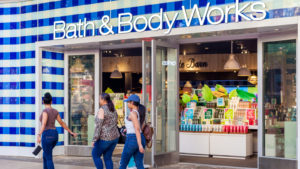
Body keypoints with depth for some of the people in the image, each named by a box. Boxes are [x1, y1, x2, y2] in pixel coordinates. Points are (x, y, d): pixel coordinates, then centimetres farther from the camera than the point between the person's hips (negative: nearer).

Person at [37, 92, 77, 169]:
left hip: (47, 136, -8)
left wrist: (39, 135, -38)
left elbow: (44, 124, -29)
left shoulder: (45, 111, -14)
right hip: (54, 135, 8)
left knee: (48, 159, 0)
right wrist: (71, 132, 23)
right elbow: (62, 123, 14)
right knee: (45, 154, 26)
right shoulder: (55, 111, 8)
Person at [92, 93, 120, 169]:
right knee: (107, 158, 15)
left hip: (104, 139, -7)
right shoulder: (113, 110, 9)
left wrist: (94, 140, -19)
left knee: (95, 155, 12)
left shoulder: (102, 110, -15)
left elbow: (98, 125, -20)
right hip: (114, 137, 8)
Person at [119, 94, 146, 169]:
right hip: (141, 139, 8)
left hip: (132, 140, -8)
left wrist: (140, 145, -26)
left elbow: (137, 129, -23)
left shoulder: (133, 113, -15)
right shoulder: (141, 113, 11)